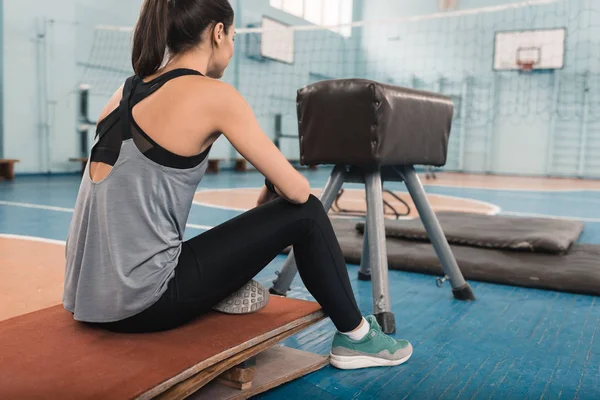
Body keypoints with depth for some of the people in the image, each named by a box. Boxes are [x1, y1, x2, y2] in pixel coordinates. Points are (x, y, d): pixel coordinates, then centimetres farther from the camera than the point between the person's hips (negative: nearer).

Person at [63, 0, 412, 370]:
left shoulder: (130, 90, 11)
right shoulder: (212, 94, -11)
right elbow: (297, 190, -9)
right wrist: (270, 196, 14)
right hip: (138, 301, -8)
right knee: (304, 213, 3)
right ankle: (355, 337, 19)